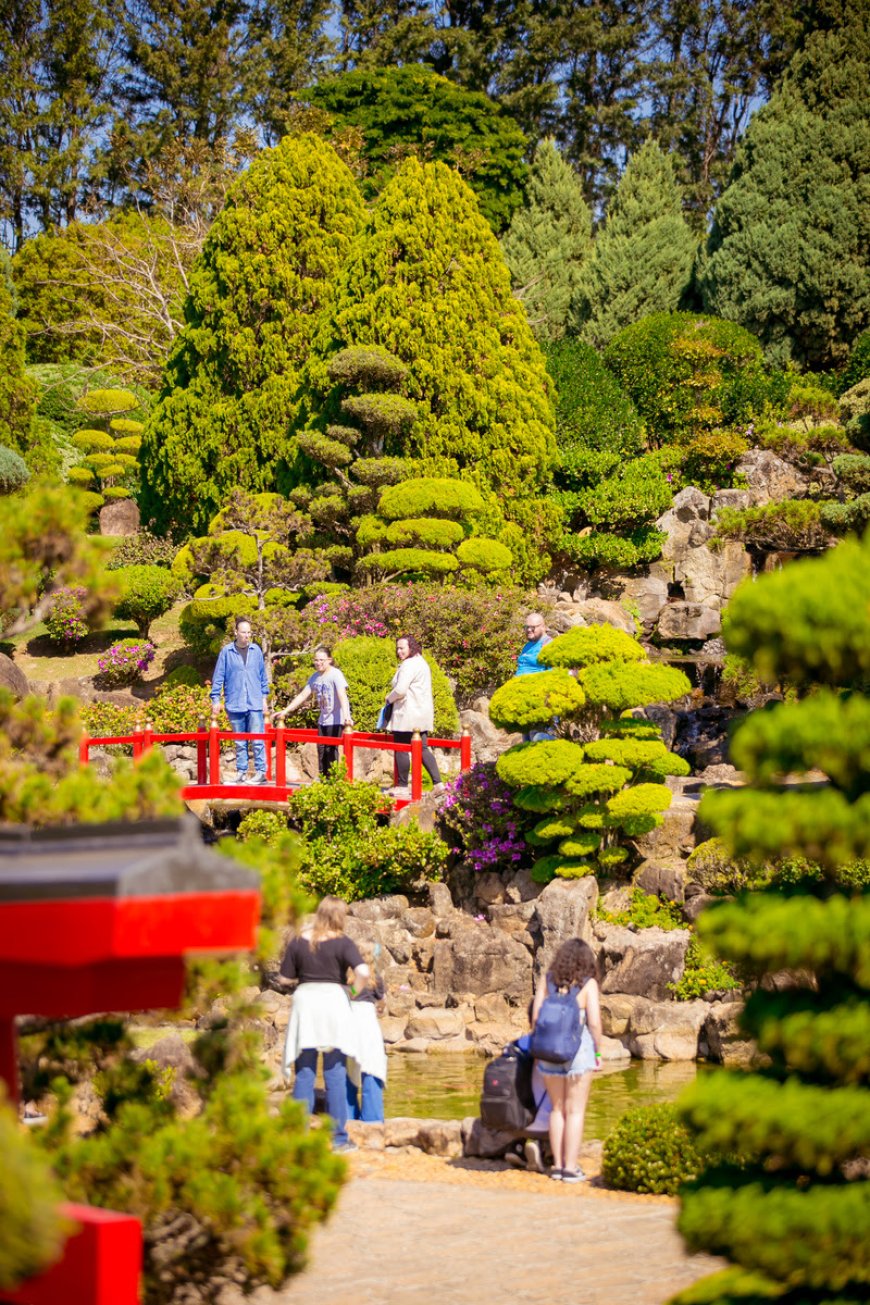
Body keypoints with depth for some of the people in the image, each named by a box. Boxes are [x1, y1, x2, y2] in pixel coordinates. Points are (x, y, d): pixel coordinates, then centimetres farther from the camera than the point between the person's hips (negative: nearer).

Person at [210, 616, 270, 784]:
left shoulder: (256, 650, 6)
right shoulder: (226, 651, 0)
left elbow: (263, 676, 14)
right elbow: (218, 677, 3)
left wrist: (264, 698, 13)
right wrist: (215, 699, 0)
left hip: (255, 703, 0)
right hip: (235, 704, 0)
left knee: (258, 740, -5)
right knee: (239, 743, 7)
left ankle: (261, 772, 0)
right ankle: (241, 772, 13)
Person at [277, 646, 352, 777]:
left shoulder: (335, 675, -15)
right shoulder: (315, 677, 7)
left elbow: (342, 696, -28)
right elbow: (303, 695, 11)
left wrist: (346, 716, -43)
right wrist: (285, 711, 6)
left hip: (336, 720, -7)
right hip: (323, 719, 7)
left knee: (330, 749, -9)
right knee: (321, 748, 7)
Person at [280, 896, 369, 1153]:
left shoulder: (299, 941, 2)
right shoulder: (342, 943, -7)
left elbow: (286, 977, 5)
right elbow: (363, 972, -19)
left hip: (305, 1000, 3)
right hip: (333, 1000, -2)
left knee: (304, 1074, 8)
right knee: (335, 1075, 4)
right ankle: (338, 1137, 6)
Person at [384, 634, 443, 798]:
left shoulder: (409, 665, -15)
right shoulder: (421, 662, 17)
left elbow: (400, 689, -23)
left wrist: (389, 699, -4)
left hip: (408, 714, -10)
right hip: (422, 714, 10)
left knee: (401, 750, -1)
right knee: (422, 749, 12)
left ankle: (402, 786, 4)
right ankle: (437, 783, 7)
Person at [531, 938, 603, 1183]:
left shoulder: (546, 980, 4)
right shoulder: (588, 984, -6)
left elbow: (536, 1016, 2)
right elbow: (594, 1022, -10)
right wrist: (598, 1051, 2)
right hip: (579, 1047, -3)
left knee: (557, 1109, 14)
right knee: (575, 1111, 3)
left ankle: (558, 1165, 17)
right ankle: (571, 1168, 2)